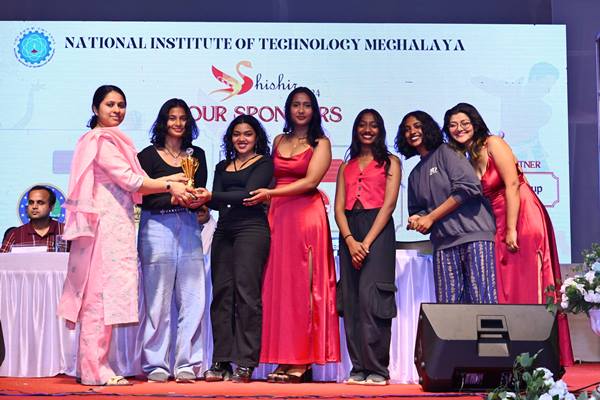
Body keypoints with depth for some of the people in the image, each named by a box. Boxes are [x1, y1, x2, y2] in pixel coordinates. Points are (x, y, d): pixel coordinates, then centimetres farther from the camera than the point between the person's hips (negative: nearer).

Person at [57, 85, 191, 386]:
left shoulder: (111, 140, 21)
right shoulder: (101, 140, -7)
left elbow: (126, 186, 16)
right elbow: (129, 180, -12)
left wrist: (174, 182, 9)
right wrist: (169, 186, -5)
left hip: (116, 223, 9)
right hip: (107, 222, -9)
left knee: (101, 293, 8)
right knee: (103, 291, -8)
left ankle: (93, 366, 10)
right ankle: (95, 370, -5)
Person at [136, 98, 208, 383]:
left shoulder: (197, 154, 16)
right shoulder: (148, 155, 4)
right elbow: (142, 197, -5)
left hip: (188, 226, 3)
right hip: (156, 227, -3)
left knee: (192, 298, -2)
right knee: (158, 299, -2)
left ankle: (186, 364, 4)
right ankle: (156, 365, 6)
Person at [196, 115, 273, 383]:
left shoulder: (264, 163, 5)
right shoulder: (222, 167, 22)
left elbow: (248, 194, -9)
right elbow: (217, 201, 10)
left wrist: (212, 196, -17)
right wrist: (200, 199, -12)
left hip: (251, 228, -5)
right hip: (224, 231, 6)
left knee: (246, 292, -10)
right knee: (221, 293, 0)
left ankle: (245, 364, -10)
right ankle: (221, 361, 3)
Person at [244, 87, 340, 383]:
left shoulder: (321, 143, 4)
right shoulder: (279, 141, 18)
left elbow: (310, 181, -8)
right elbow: (271, 179, 16)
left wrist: (270, 193, -8)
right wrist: (269, 207, 1)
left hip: (306, 216, -5)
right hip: (277, 216, 5)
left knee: (302, 284, -6)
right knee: (278, 286, 0)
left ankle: (302, 361, -3)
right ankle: (284, 359, 3)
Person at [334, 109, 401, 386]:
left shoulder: (390, 163, 9)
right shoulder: (346, 167, 20)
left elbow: (389, 203, -3)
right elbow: (339, 208, 10)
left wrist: (367, 241, -12)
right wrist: (350, 240, -8)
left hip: (378, 230, -4)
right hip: (349, 233, 4)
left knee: (370, 296, -14)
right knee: (351, 300, -1)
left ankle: (377, 369, -12)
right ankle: (358, 368, 2)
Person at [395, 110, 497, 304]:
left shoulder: (446, 152, 5)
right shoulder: (415, 174, 24)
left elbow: (468, 188, -8)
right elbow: (417, 210, 27)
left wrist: (430, 217, -5)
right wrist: (417, 220, 1)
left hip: (474, 233, -6)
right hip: (444, 242, 6)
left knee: (482, 301, -13)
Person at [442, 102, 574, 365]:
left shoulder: (493, 144, -4)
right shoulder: (465, 159, 17)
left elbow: (512, 184, -12)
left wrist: (512, 230, -18)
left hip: (523, 220, -7)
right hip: (499, 226, 8)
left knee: (527, 288, -8)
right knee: (506, 291, 5)